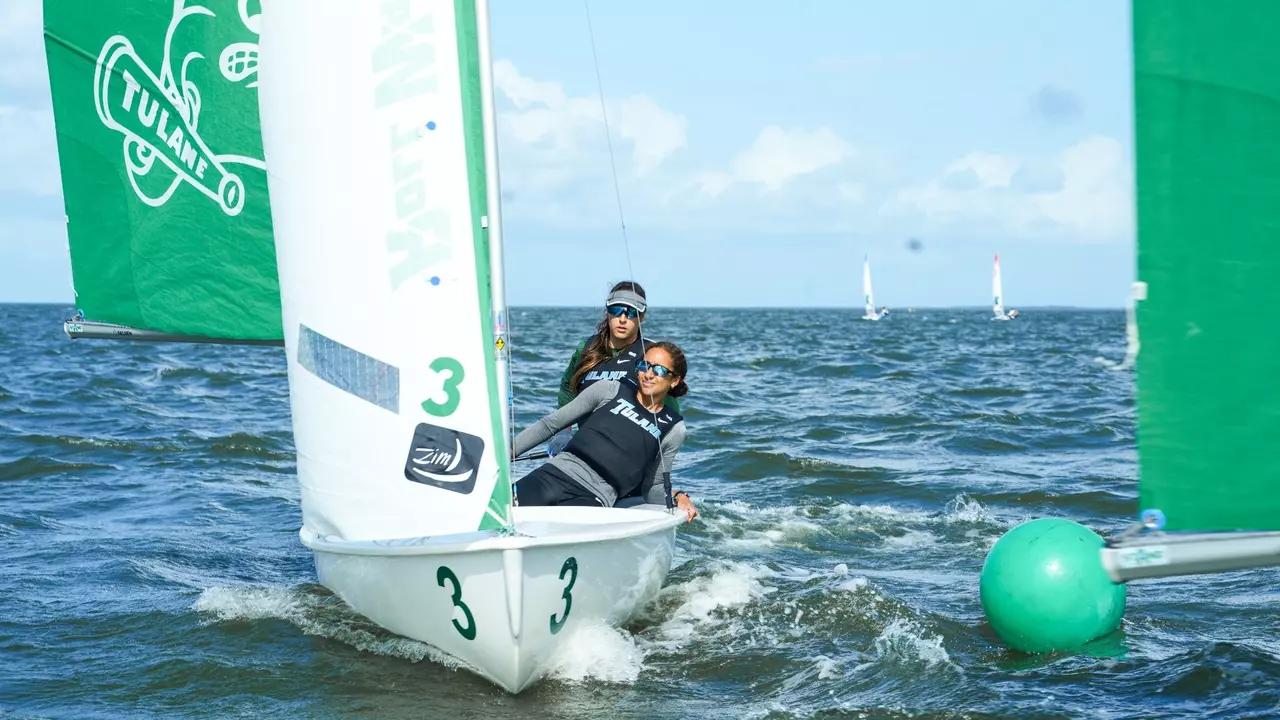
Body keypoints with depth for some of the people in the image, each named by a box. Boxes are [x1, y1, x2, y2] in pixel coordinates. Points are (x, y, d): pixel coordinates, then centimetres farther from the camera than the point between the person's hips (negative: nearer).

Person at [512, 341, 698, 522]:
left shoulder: (673, 430, 13)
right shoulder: (610, 390, 11)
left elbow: (653, 486, 20)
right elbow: (549, 425, 15)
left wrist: (677, 498, -1)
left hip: (594, 500, -1)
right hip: (553, 474, 2)